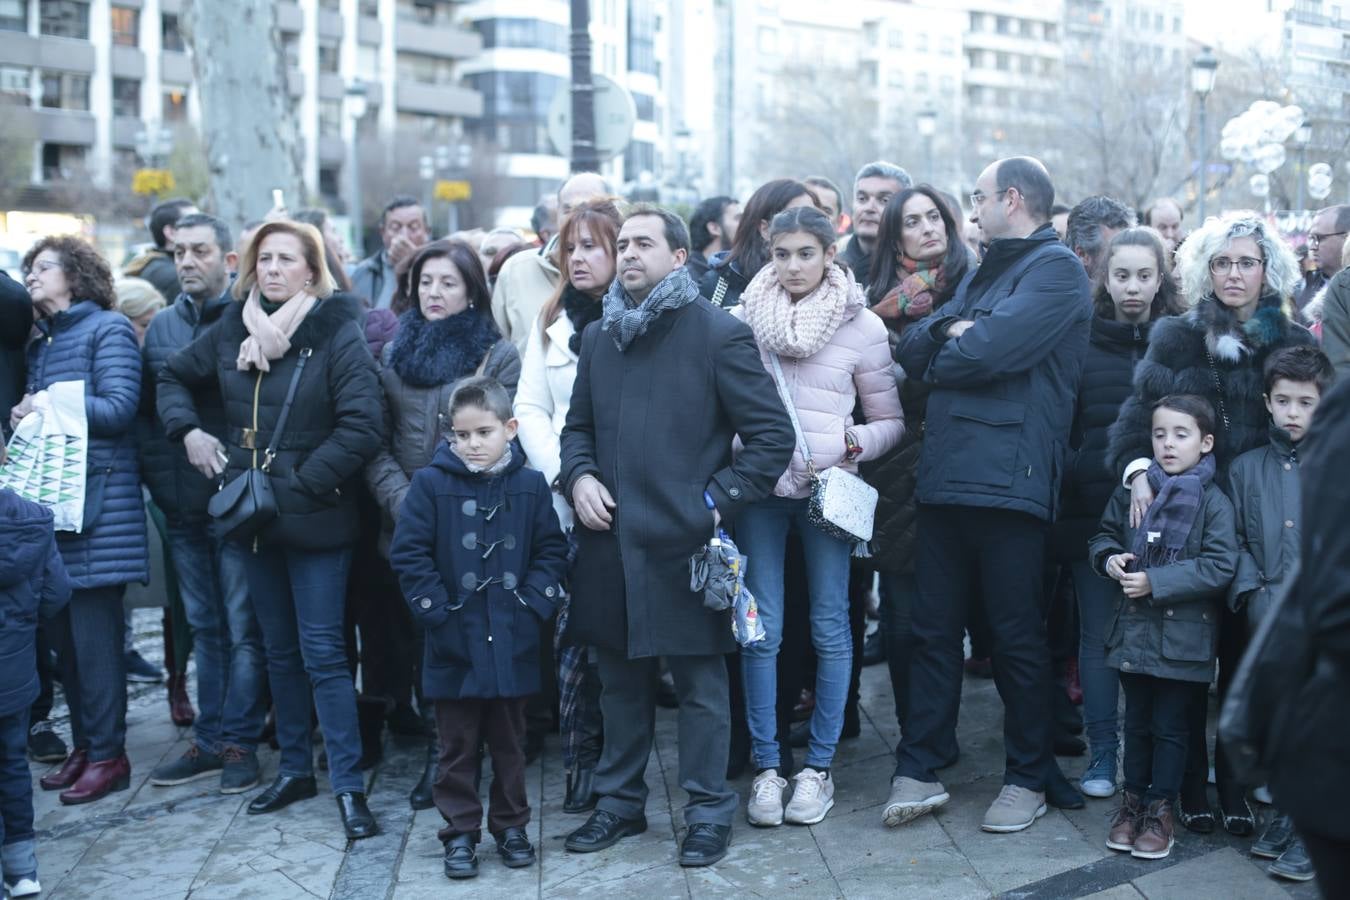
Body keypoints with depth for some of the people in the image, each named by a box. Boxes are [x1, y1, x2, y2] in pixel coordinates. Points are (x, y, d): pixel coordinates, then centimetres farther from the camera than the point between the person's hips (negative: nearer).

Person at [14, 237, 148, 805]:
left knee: (95, 634, -6)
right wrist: (21, 416, -2)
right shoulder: (40, 342, 20)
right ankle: (83, 744, 18)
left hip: (99, 505, -7)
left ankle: (108, 754, 2)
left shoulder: (107, 328, -2)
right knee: (64, 634, 9)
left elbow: (118, 408, -12)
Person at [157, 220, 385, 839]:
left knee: (322, 651, -3)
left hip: (316, 520, -5)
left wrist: (300, 484, -18)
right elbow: (174, 377, 21)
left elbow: (363, 426, -18)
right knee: (279, 649, 16)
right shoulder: (231, 330, 5)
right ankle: (295, 769, 29)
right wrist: (187, 429, 4)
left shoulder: (338, 334, -11)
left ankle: (348, 784, 6)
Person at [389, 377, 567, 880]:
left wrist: (533, 604, -7)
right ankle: (460, 832, 19)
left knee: (509, 741, 13)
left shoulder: (530, 486, 0)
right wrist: (436, 611, -11)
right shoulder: (432, 484, -5)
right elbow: (408, 553, -6)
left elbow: (552, 551, 4)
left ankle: (510, 826, 27)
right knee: (458, 744, 8)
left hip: (512, 643, 1)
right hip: (454, 643, -1)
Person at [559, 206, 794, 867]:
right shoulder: (598, 337, 13)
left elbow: (773, 435, -6)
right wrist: (579, 477, 1)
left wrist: (717, 500, -11)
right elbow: (578, 426, 21)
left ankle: (708, 811, 18)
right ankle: (619, 801, 29)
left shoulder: (718, 334, -5)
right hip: (610, 539, 5)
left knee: (699, 682, 4)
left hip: (682, 540, -5)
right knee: (620, 680, 15)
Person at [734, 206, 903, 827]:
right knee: (761, 630, 1)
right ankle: (767, 765, 12)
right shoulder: (744, 319, 4)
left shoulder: (862, 326, 2)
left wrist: (853, 443, -10)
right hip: (758, 491, 1)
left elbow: (890, 420, 7)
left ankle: (819, 765, 16)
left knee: (829, 627, 4)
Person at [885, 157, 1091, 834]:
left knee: (1018, 638, 4)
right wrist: (950, 332, -8)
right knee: (933, 627, 9)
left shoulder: (1056, 269, -5)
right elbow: (911, 348, 12)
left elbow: (988, 351, -19)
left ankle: (1028, 778, 17)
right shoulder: (981, 274, 22)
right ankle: (918, 770, 16)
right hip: (945, 474, 8)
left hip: (1010, 479, -8)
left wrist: (940, 352, 1)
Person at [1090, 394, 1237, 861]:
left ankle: (1161, 807, 19)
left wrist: (1155, 582, -19)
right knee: (1137, 721, 15)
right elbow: (1104, 536, 17)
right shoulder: (1131, 492, 4)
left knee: (1169, 725, 7)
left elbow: (1219, 567, -15)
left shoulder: (1214, 503, -8)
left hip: (1183, 638, -3)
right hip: (1134, 630, 4)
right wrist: (1109, 558, -7)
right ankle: (1133, 797, 28)